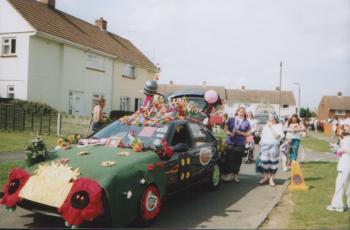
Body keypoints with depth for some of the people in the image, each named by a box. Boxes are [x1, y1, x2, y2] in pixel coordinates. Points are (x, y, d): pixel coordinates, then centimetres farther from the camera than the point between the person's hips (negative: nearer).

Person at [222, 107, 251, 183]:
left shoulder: (246, 122, 5)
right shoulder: (231, 120, 6)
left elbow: (248, 133, 4)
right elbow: (225, 128, 9)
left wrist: (240, 133, -11)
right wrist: (229, 133, -10)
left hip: (240, 144, 1)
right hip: (230, 142, 0)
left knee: (237, 160, 5)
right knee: (228, 159, -2)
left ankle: (235, 175, 18)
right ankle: (226, 174, 7)